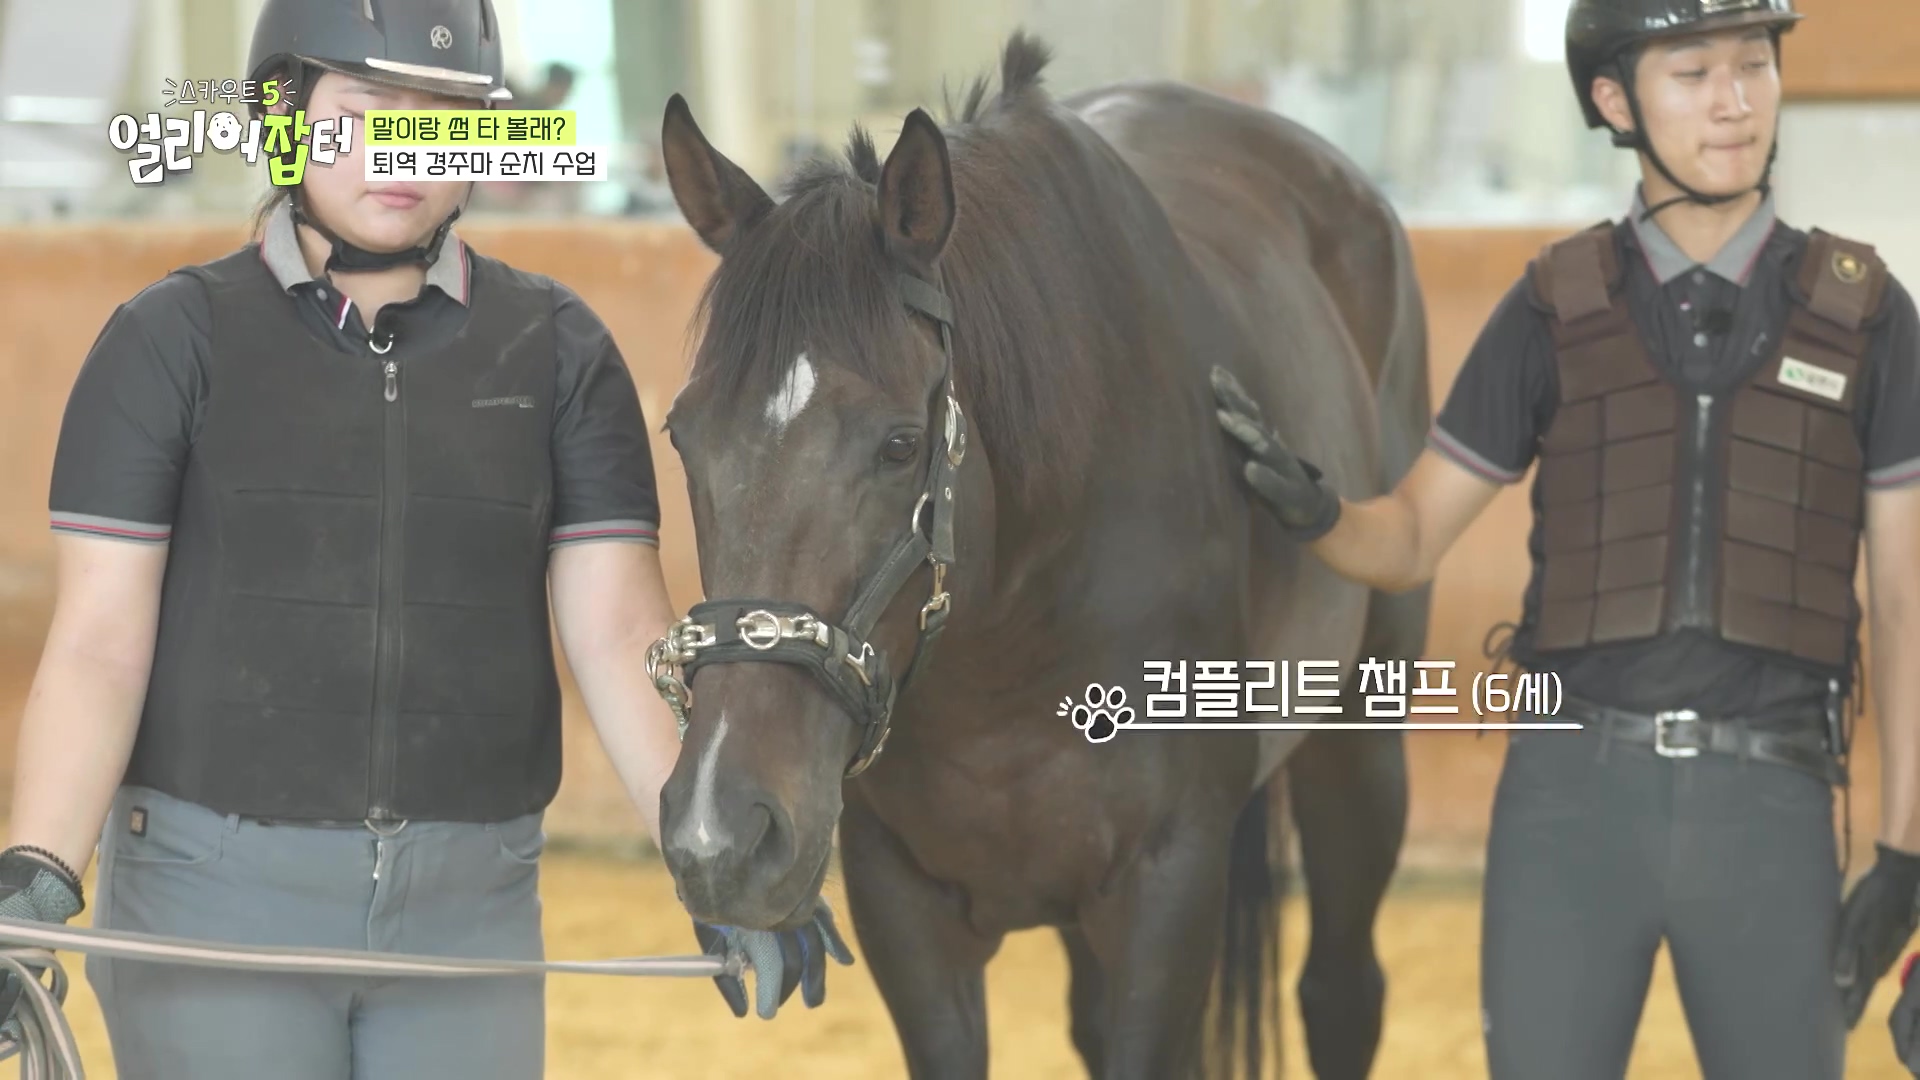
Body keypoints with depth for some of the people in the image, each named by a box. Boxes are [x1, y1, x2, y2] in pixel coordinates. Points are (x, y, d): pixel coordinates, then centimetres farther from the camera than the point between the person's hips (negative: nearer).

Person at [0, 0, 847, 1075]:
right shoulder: (173, 341, -2)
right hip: (215, 892, -2)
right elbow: (99, 644, -8)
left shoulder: (558, 350, 4)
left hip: (468, 905, 3)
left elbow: (620, 636, -1)